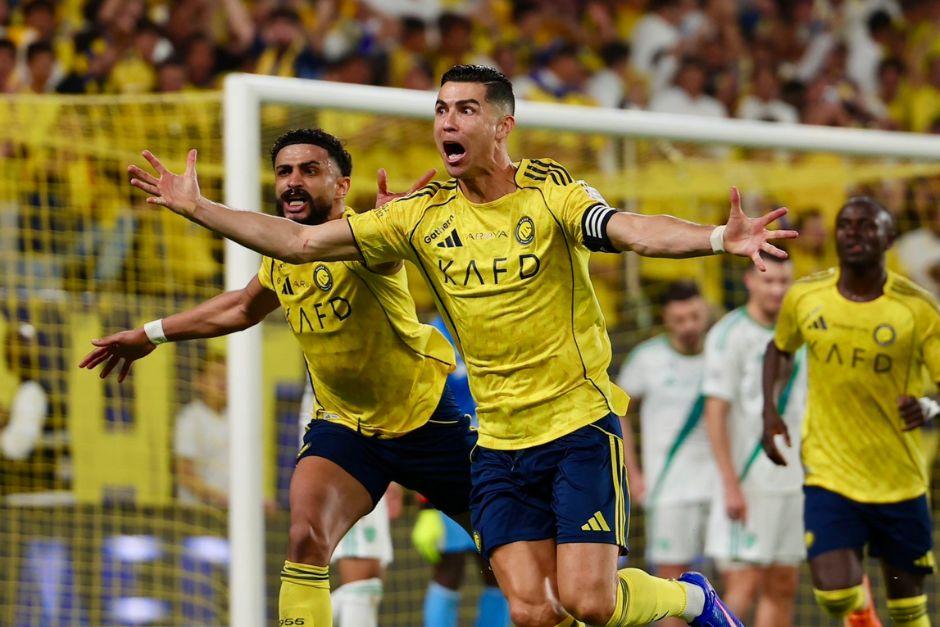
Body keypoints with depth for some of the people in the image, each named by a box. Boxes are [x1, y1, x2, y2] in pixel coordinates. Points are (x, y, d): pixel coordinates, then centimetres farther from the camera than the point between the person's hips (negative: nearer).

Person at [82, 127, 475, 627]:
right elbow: (243, 308, 19)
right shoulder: (279, 258, -3)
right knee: (306, 537, -23)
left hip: (424, 417, -4)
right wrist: (151, 334, 22)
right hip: (342, 422, 4)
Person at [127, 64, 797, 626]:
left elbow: (632, 229, -28)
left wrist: (720, 238, -47)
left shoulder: (550, 193, -9)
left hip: (582, 424, -4)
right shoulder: (423, 216, 3)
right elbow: (301, 241, 6)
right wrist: (196, 207, -1)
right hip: (499, 442, 4)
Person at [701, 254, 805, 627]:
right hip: (748, 482, -7)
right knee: (745, 586, -12)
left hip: (792, 482, 7)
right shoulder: (730, 335, -9)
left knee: (783, 586, 6)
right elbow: (715, 414, -13)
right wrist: (731, 486, -19)